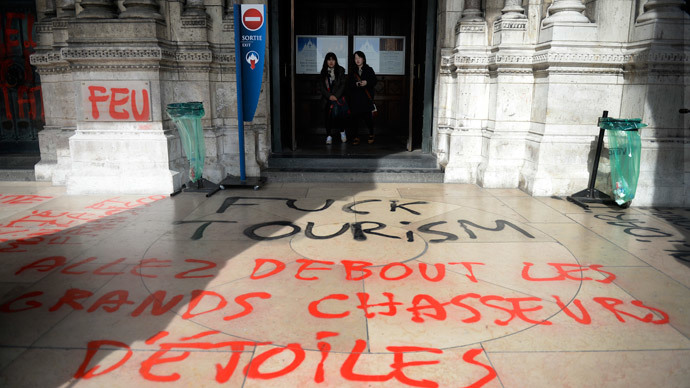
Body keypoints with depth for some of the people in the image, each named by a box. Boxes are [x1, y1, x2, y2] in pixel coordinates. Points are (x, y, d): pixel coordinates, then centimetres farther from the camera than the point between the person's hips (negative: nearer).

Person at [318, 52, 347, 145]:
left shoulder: (340, 70, 3)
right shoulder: (324, 71, 9)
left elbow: (343, 85, -2)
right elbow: (321, 86, 5)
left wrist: (336, 96, -11)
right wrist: (329, 96, -8)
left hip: (338, 98, -2)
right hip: (327, 99, 2)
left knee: (337, 116, -12)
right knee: (328, 117, -1)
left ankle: (342, 131, 13)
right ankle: (328, 136, 6)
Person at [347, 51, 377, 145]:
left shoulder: (369, 70, 7)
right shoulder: (352, 71, 13)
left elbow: (374, 81, 1)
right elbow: (349, 84, 5)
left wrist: (367, 82, -17)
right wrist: (356, 84, -14)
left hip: (366, 98, -2)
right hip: (355, 98, 2)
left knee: (368, 117, -4)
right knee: (355, 117, -2)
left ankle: (371, 135, 17)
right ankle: (355, 137, 7)